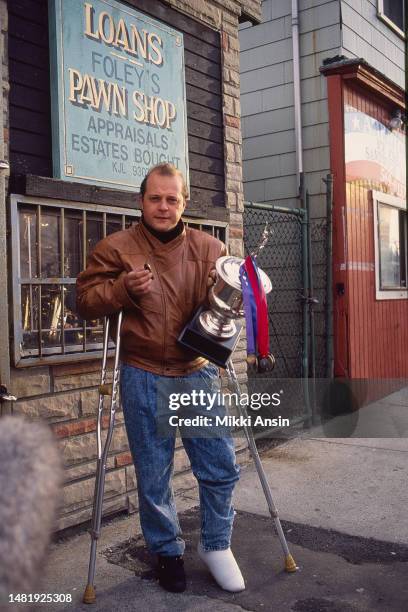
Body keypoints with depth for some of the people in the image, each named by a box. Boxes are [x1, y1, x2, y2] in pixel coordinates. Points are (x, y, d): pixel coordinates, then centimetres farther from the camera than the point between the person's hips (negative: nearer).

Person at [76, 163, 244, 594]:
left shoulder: (210, 248, 6)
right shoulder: (115, 247, -2)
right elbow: (85, 300, -2)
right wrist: (123, 287, -19)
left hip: (198, 372, 2)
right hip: (144, 377, -2)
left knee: (221, 467, 7)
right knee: (153, 475, 10)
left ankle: (216, 545, 32)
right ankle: (166, 551, 34)